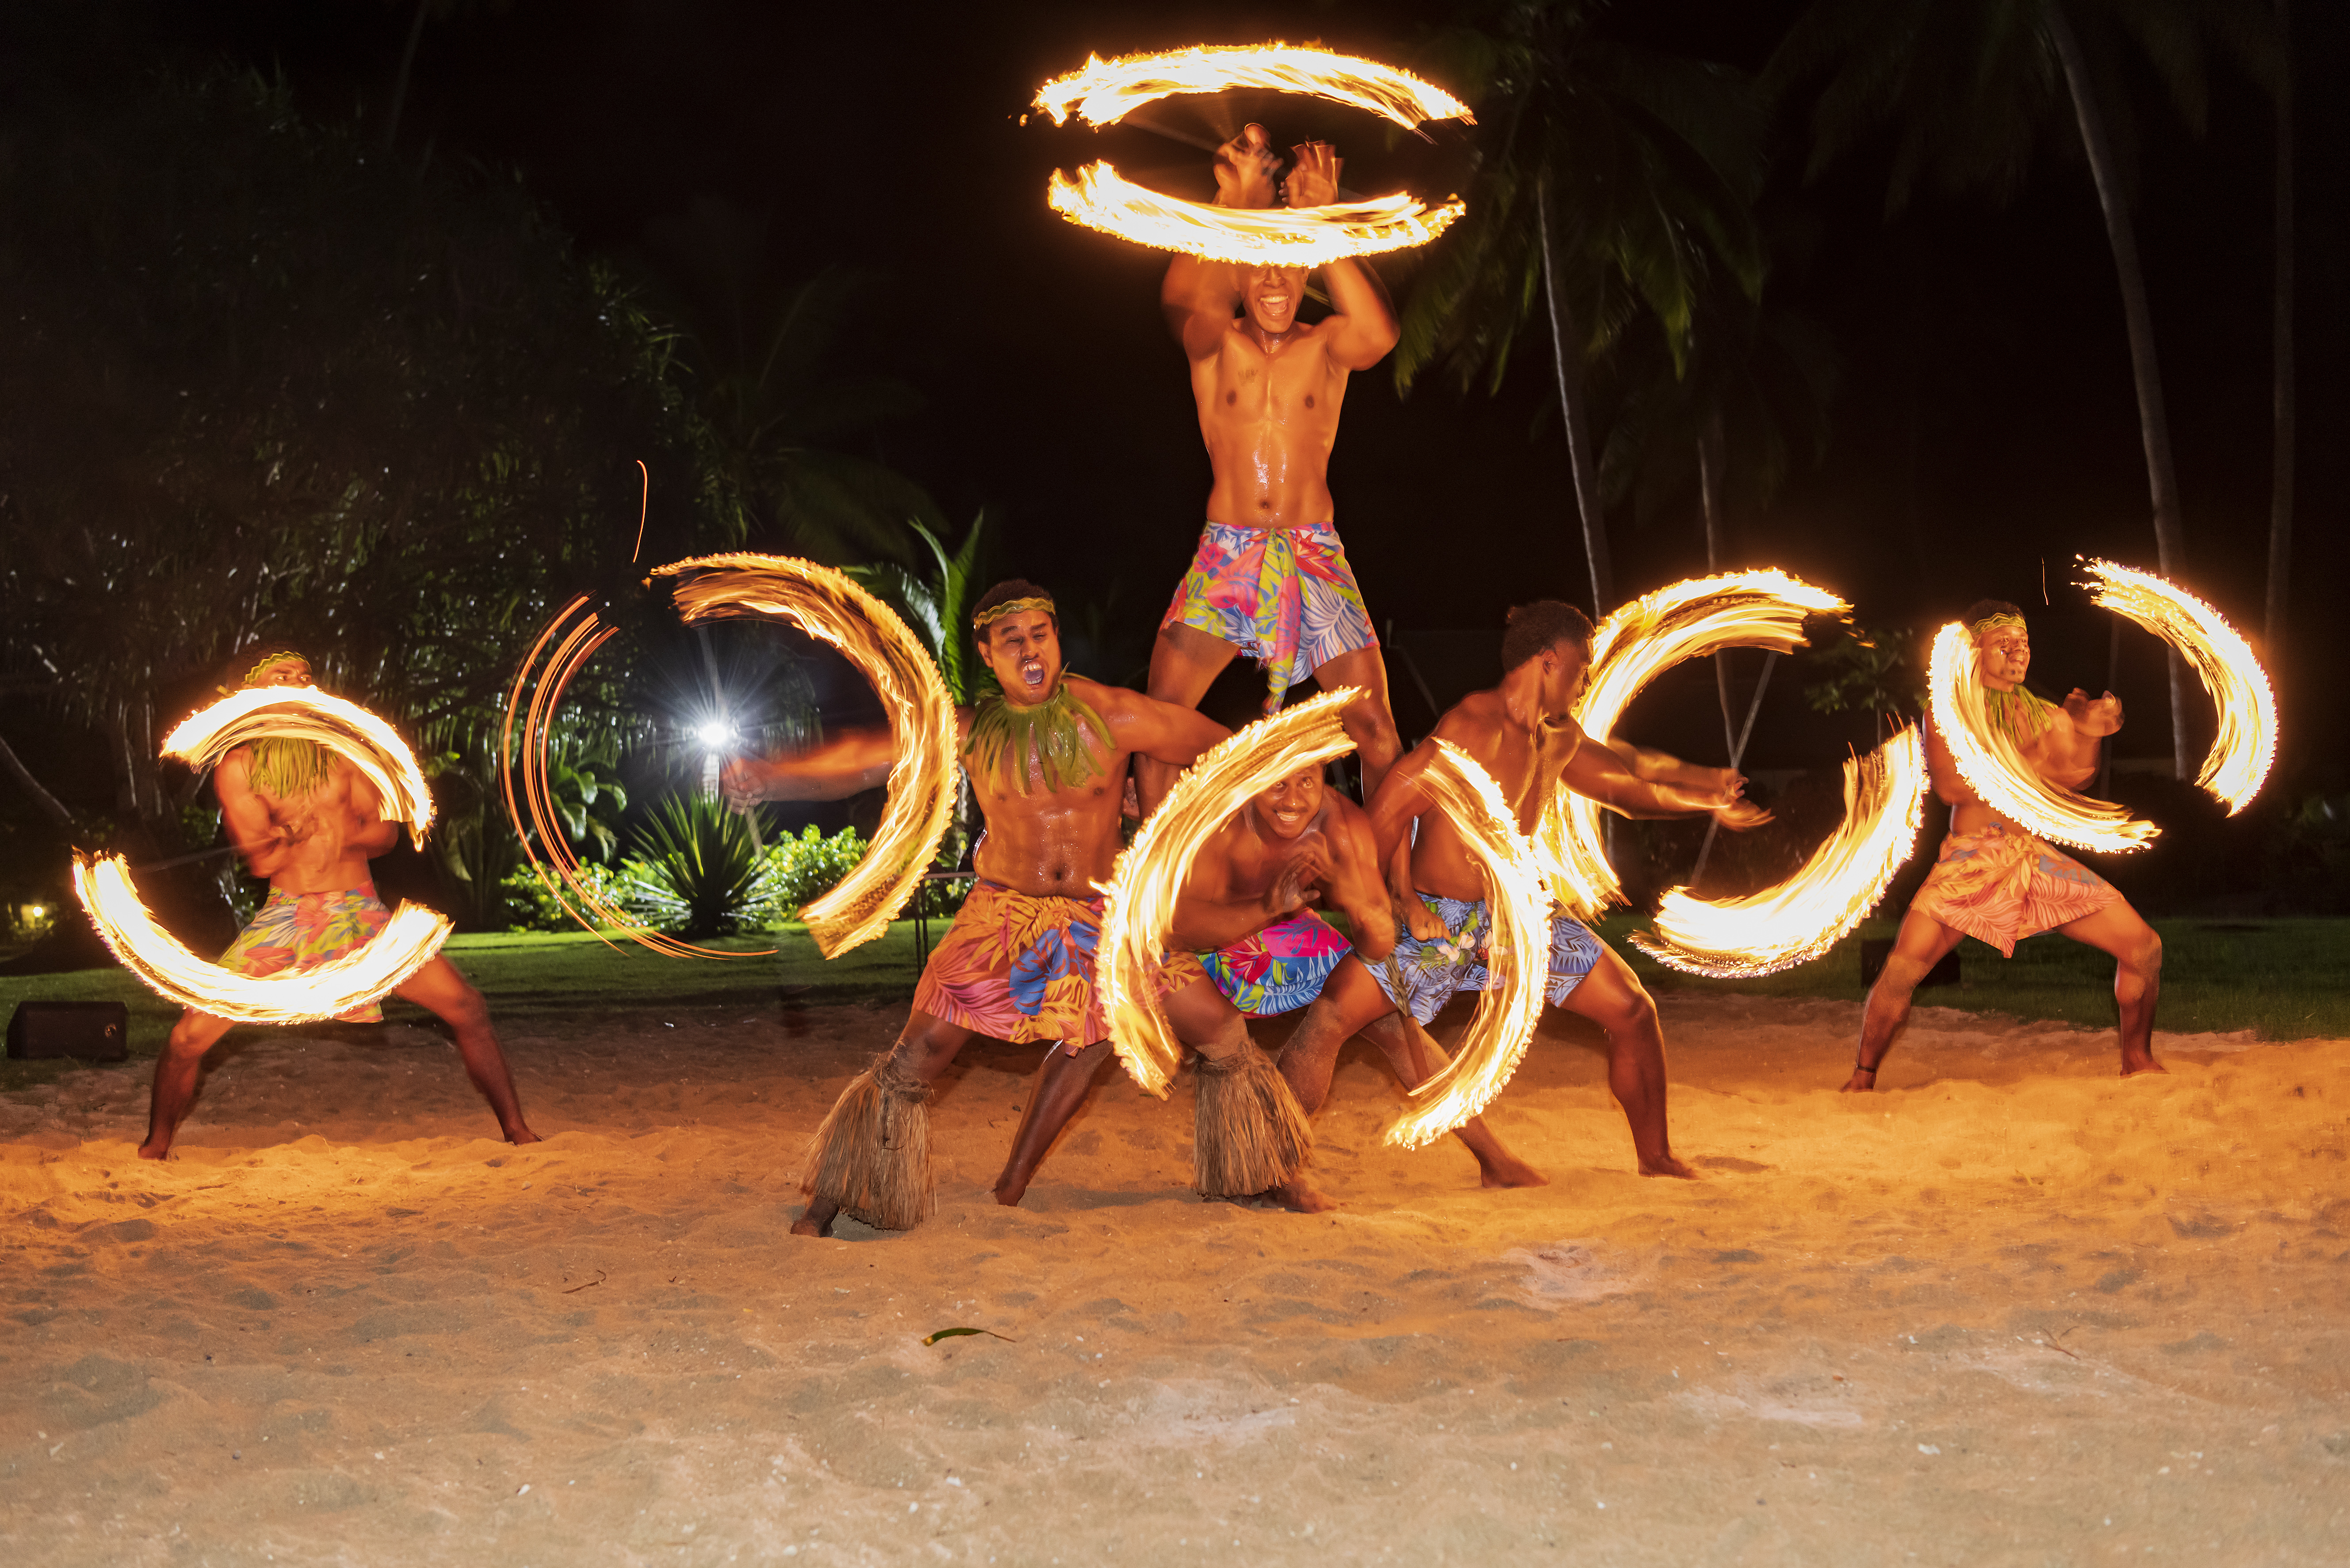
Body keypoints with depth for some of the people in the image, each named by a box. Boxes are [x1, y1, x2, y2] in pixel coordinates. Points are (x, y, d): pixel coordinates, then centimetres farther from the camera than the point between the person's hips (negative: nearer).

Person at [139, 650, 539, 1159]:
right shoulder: (237, 768, 0)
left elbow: (386, 830, 3)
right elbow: (262, 861, -7)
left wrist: (342, 841, -14)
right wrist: (324, 829, -5)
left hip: (360, 913, 1)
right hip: (284, 919, -1)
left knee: (466, 1008, -11)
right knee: (189, 1037, -10)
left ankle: (517, 1133, 4)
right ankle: (155, 1150, 15)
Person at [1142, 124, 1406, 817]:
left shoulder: (1326, 344, 2)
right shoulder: (1216, 341, 1)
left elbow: (1378, 333, -23)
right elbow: (1180, 304, -24)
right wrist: (1234, 207, -39)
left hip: (1314, 558, 0)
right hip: (1224, 554, 0)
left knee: (1375, 729, -6)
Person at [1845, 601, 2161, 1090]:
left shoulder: (2047, 715, 15)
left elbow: (2075, 777, -3)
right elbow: (1950, 786, -9)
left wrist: (2088, 735, -23)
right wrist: (2033, 769, -15)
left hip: (2042, 860, 4)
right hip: (1972, 860, -4)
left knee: (2145, 948, -2)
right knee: (1904, 967, -20)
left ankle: (2137, 1062, 18)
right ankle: (1862, 1079, -2)